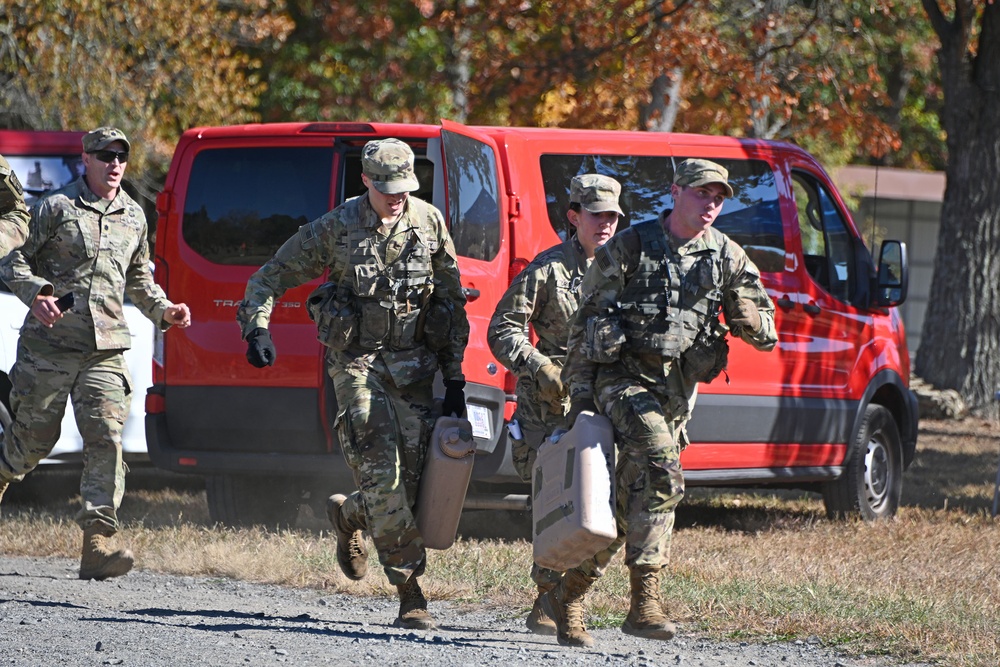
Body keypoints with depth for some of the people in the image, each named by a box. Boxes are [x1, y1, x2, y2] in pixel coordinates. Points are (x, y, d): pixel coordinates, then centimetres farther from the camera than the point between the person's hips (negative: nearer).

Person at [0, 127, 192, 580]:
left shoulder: (134, 217, 16)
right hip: (48, 344, -3)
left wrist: (163, 311, 12)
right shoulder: (56, 208, 1)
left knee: (107, 441, -13)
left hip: (106, 350, 3)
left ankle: (98, 544, -19)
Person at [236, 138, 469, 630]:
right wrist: (257, 327, -13)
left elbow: (453, 301, 9)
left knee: (411, 480, -1)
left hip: (413, 365, 3)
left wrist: (454, 377, 7)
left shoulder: (429, 223, 3)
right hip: (357, 363, -3)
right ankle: (411, 594, -8)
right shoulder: (335, 228, -4)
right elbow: (271, 276, 4)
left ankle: (348, 515, 32)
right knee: (381, 477, -13)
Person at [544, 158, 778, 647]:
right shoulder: (630, 248, -2)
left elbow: (765, 336, 6)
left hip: (676, 391, 5)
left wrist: (745, 315, -17)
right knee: (662, 469, -27)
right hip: (622, 377, -5)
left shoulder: (727, 257, 6)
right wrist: (580, 394, -3)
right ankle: (645, 601, -27)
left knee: (628, 503, 5)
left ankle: (567, 598, 20)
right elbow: (585, 322, 1)